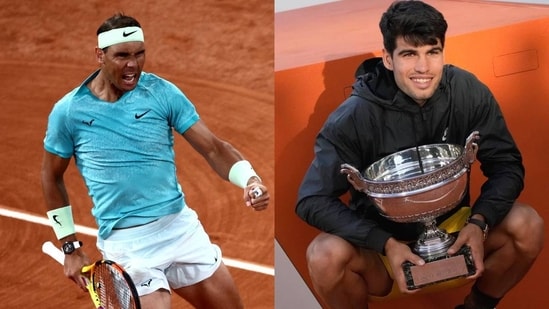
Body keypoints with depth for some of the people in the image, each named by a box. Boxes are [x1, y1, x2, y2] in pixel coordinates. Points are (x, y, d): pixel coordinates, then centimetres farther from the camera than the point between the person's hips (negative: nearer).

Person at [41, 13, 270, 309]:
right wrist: (71, 247, 8)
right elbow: (52, 177, 9)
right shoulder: (68, 111, -5)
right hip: (125, 243, -3)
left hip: (181, 227, 3)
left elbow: (213, 148, -4)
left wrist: (249, 180, -24)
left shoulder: (163, 93, -4)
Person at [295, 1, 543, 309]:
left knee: (527, 225, -22)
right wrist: (386, 244, -31)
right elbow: (313, 200, -20)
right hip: (378, 240, -2)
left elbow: (507, 165, -8)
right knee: (327, 256, -33)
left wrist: (479, 222, -27)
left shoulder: (468, 92, -15)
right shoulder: (355, 117, -21)